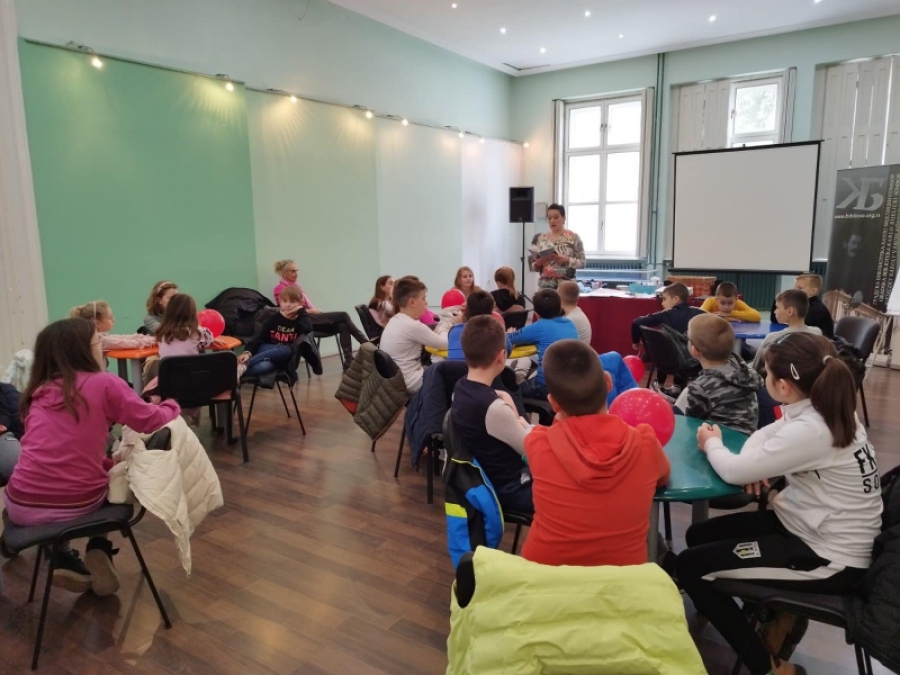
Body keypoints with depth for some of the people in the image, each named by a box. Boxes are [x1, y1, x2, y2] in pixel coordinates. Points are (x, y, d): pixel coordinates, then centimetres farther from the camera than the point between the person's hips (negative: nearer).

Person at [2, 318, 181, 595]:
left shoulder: (39, 391, 9)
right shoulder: (105, 383, -7)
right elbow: (152, 421, -2)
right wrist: (171, 406, 18)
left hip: (23, 506, 3)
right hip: (80, 504, -2)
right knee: (110, 477, 31)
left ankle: (63, 561, 22)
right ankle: (99, 554, 19)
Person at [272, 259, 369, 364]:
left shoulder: (295, 285, 24)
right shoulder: (280, 288, 0)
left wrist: (314, 310, -2)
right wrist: (310, 310, -13)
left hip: (310, 317, 7)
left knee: (342, 326, -20)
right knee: (343, 316, -18)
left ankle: (349, 362, -27)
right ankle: (367, 344, -17)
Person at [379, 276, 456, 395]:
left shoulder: (395, 321, 6)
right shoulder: (413, 326, -22)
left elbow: (430, 337, 11)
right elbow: (445, 344, -12)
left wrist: (449, 321, 5)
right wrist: (448, 324, 6)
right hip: (410, 383, -9)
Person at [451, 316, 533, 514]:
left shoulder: (461, 388, -5)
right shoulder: (494, 408, -30)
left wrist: (515, 421, -7)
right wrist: (522, 423, 3)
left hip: (488, 478, 9)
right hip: (510, 488, -9)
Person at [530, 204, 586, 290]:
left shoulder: (573, 237, 2)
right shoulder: (540, 238, 10)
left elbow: (582, 263, -2)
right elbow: (533, 266, 12)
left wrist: (566, 260, -17)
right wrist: (538, 263, -10)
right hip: (545, 286, 3)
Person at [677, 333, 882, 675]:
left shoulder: (811, 431, -29)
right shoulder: (829, 410, 0)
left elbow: (734, 472, -21)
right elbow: (765, 435, 16)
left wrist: (712, 443, 0)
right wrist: (756, 464, -5)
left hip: (829, 559, -9)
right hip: (813, 528, 9)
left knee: (690, 564, -7)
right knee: (699, 535, 11)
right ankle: (777, 608, 16)